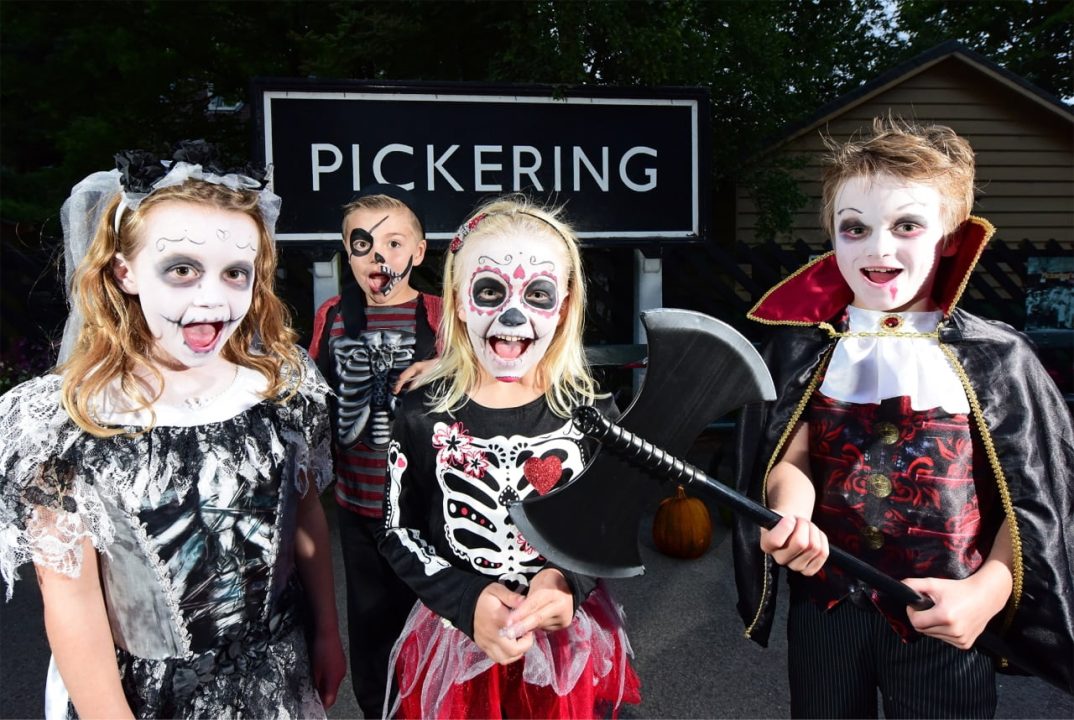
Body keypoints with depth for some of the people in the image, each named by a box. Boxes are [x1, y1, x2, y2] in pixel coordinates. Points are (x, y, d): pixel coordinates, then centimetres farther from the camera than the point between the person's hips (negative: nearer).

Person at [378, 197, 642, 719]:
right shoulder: (424, 412, -10)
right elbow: (399, 534, -4)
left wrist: (568, 579, -20)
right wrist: (468, 602, -19)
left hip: (571, 642, 1)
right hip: (455, 640, 0)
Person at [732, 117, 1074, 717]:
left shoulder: (996, 357, -7)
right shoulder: (803, 347, -3)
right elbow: (790, 456, -7)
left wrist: (987, 591, -16)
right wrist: (792, 518, -27)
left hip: (944, 621, -1)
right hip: (824, 607, 2)